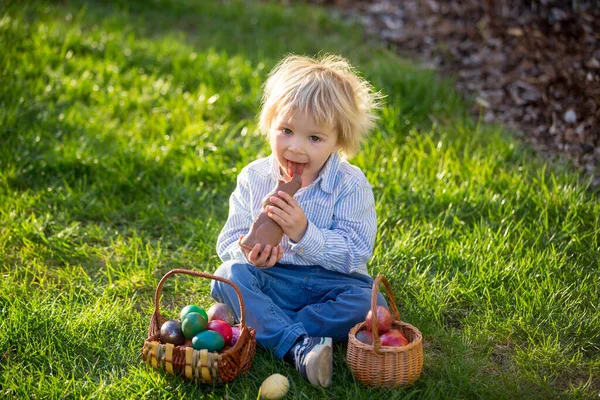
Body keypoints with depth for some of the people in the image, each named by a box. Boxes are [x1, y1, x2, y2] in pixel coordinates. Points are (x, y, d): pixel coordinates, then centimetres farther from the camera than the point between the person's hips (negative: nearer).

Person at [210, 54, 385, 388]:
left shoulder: (350, 185, -12)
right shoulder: (253, 178, -3)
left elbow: (354, 254, -18)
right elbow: (230, 241, -2)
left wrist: (304, 233, -32)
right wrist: (248, 254, -26)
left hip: (329, 283, -1)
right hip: (269, 282, 2)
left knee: (369, 303, -29)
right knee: (229, 274, -26)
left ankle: (257, 325, -25)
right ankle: (298, 346, -37)